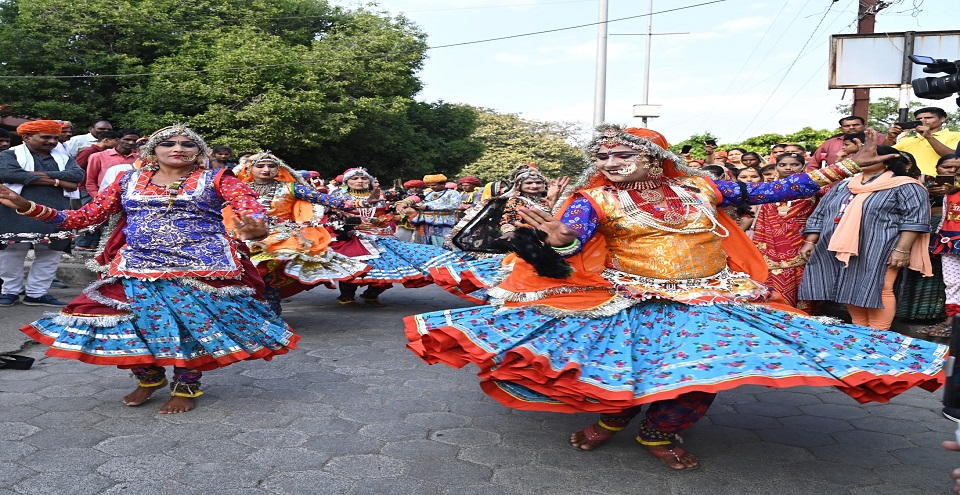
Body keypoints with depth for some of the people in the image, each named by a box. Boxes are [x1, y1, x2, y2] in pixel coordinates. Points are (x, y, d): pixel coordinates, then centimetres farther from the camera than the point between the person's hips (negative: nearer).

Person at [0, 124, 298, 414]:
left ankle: (186, 387, 20)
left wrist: (256, 227, -40)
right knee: (137, 323, 3)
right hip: (137, 268, 3)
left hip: (202, 268, -3)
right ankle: (148, 379, 31)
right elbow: (86, 216, 11)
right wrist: (26, 206, 0)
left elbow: (251, 209, -14)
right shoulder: (128, 181, 11)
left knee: (194, 324, -3)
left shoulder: (216, 180, 2)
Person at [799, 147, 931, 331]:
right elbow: (819, 215, 17)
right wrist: (810, 241, 9)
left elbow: (915, 219, -9)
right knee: (851, 289, 8)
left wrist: (902, 249, -17)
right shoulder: (843, 186, 18)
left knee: (876, 289, -7)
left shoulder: (904, 186, 0)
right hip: (838, 250, 6)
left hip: (878, 252, -6)